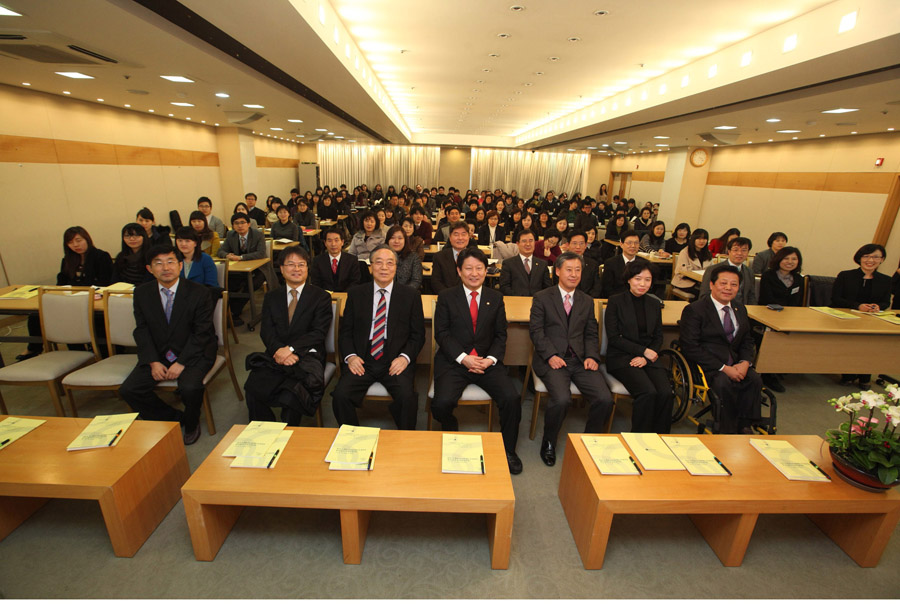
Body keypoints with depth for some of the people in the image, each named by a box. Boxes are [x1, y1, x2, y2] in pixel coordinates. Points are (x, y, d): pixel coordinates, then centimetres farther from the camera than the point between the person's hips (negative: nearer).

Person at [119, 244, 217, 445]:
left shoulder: (199, 293, -11)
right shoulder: (142, 293, 3)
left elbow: (201, 334, -12)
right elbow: (142, 330, 3)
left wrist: (181, 363, -19)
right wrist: (153, 362, -10)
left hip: (193, 353, -5)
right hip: (158, 354, 5)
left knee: (190, 388, -30)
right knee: (128, 390, -12)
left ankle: (191, 423, 4)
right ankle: (175, 418, 8)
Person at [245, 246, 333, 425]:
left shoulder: (321, 297, 6)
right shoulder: (271, 297, 17)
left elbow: (319, 333, -3)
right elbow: (266, 331, 7)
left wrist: (291, 348, -16)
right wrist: (278, 350, -13)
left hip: (307, 356, -3)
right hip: (276, 355, 3)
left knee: (290, 395, -29)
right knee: (253, 389, -22)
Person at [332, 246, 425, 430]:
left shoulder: (410, 295, 6)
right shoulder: (356, 293, 10)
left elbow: (418, 334, 6)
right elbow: (345, 330, 11)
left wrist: (405, 357, -10)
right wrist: (350, 356, -6)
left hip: (395, 362, -1)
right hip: (362, 361, 2)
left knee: (407, 397, -27)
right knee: (341, 395, -22)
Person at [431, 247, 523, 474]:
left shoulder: (496, 298, 10)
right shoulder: (446, 297, 4)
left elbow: (501, 335, 8)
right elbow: (441, 334, -3)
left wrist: (490, 359, -9)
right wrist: (463, 358, -14)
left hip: (487, 361, 2)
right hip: (453, 361, -1)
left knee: (512, 399, -19)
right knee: (442, 403, -25)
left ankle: (508, 450, 9)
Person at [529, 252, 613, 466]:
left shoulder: (587, 301, 18)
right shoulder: (542, 298, 5)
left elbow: (592, 334, 16)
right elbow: (536, 330, -2)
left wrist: (591, 356, -3)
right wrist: (550, 355, -15)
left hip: (580, 360, 4)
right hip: (552, 360, -4)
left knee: (605, 399, -17)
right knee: (562, 399, -28)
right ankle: (548, 443, 1)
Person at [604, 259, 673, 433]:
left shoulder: (654, 304, 13)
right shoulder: (616, 301, -2)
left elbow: (658, 337, 14)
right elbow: (613, 338, -7)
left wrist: (645, 358, -5)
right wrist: (644, 351, -11)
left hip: (648, 358, 5)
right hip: (621, 358, -4)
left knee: (667, 393, -22)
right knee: (648, 392, -27)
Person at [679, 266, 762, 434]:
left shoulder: (740, 309, 14)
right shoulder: (694, 310, -9)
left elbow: (747, 341, 19)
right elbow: (690, 348, -15)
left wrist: (745, 362, -4)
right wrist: (723, 368, -18)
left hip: (734, 363, 6)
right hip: (706, 366, -6)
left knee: (755, 379, -21)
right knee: (724, 383, -31)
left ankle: (744, 426, -5)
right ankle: (728, 433, -12)